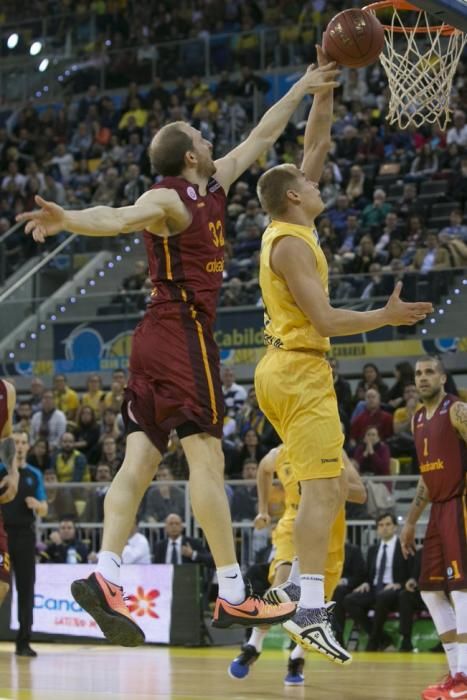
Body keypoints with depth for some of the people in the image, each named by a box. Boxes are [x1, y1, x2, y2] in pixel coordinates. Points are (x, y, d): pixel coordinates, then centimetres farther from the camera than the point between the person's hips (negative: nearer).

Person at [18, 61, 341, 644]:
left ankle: (104, 576, -8)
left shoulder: (212, 187, 17)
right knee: (206, 458, -10)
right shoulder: (169, 200, -9)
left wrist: (300, 90, 35)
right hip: (181, 332, -10)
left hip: (158, 336, 10)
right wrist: (67, 219, -48)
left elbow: (261, 138, 29)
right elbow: (119, 218, -29)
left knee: (140, 459, 0)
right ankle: (233, 595, -11)